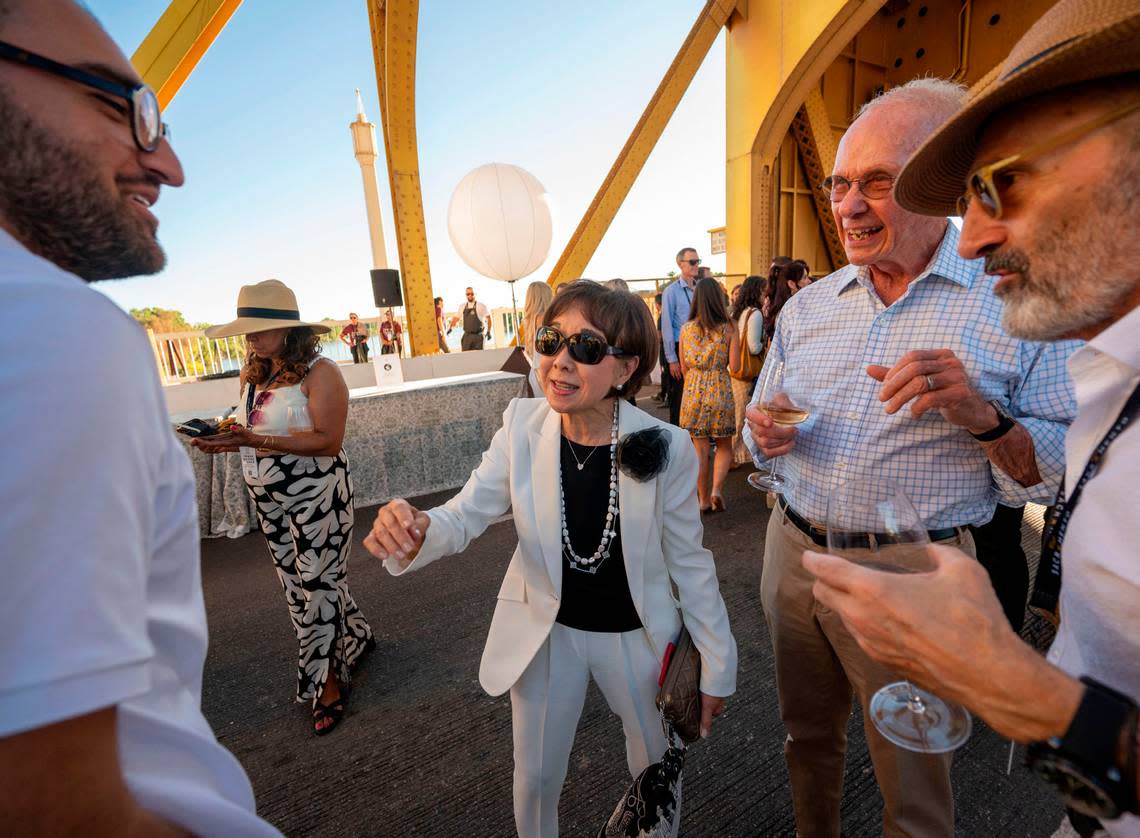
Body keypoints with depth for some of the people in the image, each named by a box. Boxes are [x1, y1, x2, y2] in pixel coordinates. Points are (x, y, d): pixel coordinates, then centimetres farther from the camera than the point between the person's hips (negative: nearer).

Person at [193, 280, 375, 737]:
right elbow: (254, 434, 17)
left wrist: (256, 441, -28)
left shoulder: (319, 373, -15)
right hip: (269, 499, 8)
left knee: (317, 583, 1)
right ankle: (353, 638, 36)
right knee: (296, 584, 15)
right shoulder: (254, 376, 8)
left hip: (317, 497, -8)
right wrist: (225, 438, -5)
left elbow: (328, 441, -23)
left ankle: (328, 680, 18)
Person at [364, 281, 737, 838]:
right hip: (544, 629, 1)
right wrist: (415, 531, -39)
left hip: (635, 634, 0)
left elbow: (690, 562, -11)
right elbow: (466, 514, -16)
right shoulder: (522, 425, -19)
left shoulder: (666, 448, -23)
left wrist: (718, 667, -3)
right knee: (535, 779, 22)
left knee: (657, 772, 25)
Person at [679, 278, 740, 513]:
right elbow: (734, 364, -6)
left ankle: (704, 498, 17)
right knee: (724, 446, 15)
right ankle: (717, 489, -2)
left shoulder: (686, 328, 2)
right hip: (720, 390, -1)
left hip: (693, 390, 2)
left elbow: (684, 367, 8)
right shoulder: (729, 326, -4)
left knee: (700, 449, 8)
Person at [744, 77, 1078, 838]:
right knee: (807, 741, 26)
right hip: (792, 553, 5)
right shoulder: (807, 306, 3)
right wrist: (765, 437, -12)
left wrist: (984, 417, -24)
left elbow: (1059, 474, -6)